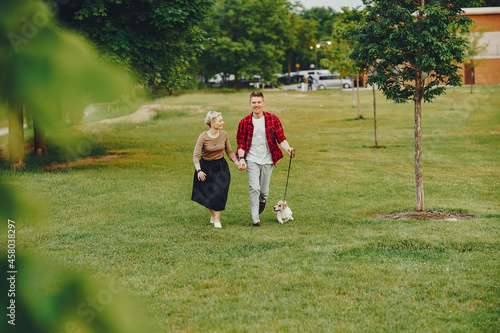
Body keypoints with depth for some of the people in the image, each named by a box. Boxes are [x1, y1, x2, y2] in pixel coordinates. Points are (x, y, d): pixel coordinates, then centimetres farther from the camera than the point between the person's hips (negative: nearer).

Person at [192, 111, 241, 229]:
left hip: (221, 167, 2)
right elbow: (196, 156, -20)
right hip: (206, 167, -2)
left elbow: (229, 151, 9)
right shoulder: (203, 137, -18)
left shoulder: (224, 135, -6)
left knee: (220, 191, -13)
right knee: (207, 194, 5)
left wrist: (237, 162, -4)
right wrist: (199, 171, -34)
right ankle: (212, 216, 31)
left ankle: (217, 219, -2)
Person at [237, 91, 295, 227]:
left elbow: (281, 138, 1)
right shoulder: (245, 122, 0)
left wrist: (287, 148, -19)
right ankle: (255, 219, -7)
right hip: (251, 160, -1)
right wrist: (241, 158, -12)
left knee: (264, 190, 9)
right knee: (254, 188, -12)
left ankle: (262, 200, 46)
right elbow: (241, 143, 3)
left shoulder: (273, 119, 0)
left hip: (267, 160, 1)